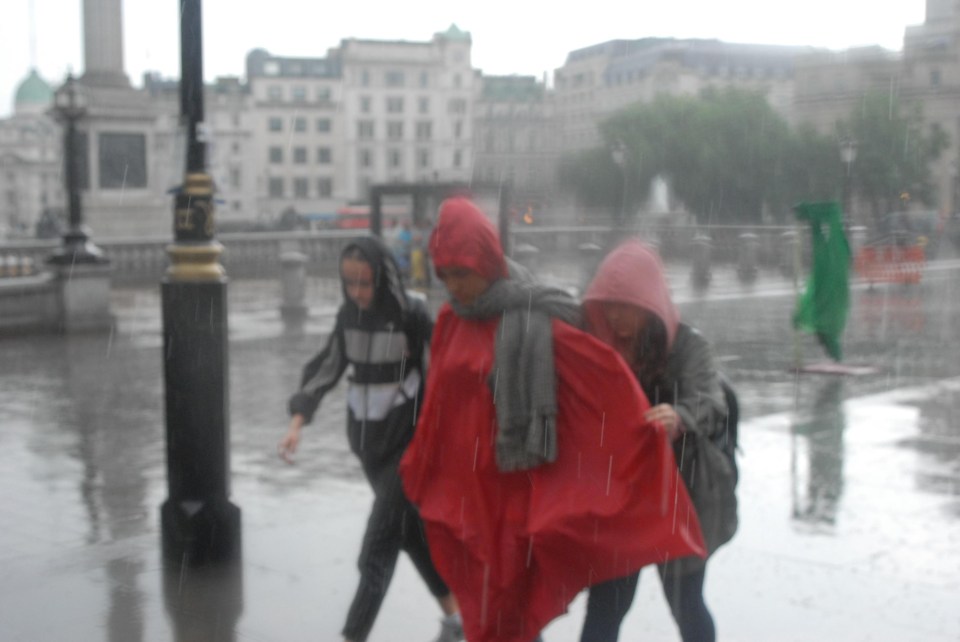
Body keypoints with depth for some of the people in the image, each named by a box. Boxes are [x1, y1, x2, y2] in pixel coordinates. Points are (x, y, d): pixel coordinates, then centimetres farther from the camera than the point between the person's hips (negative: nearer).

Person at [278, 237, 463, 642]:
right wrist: (298, 420, -2)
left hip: (405, 439, -6)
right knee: (411, 530, 16)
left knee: (379, 543, -7)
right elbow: (327, 369, 7)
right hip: (366, 439, 6)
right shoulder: (348, 315, 2)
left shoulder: (411, 314, -15)